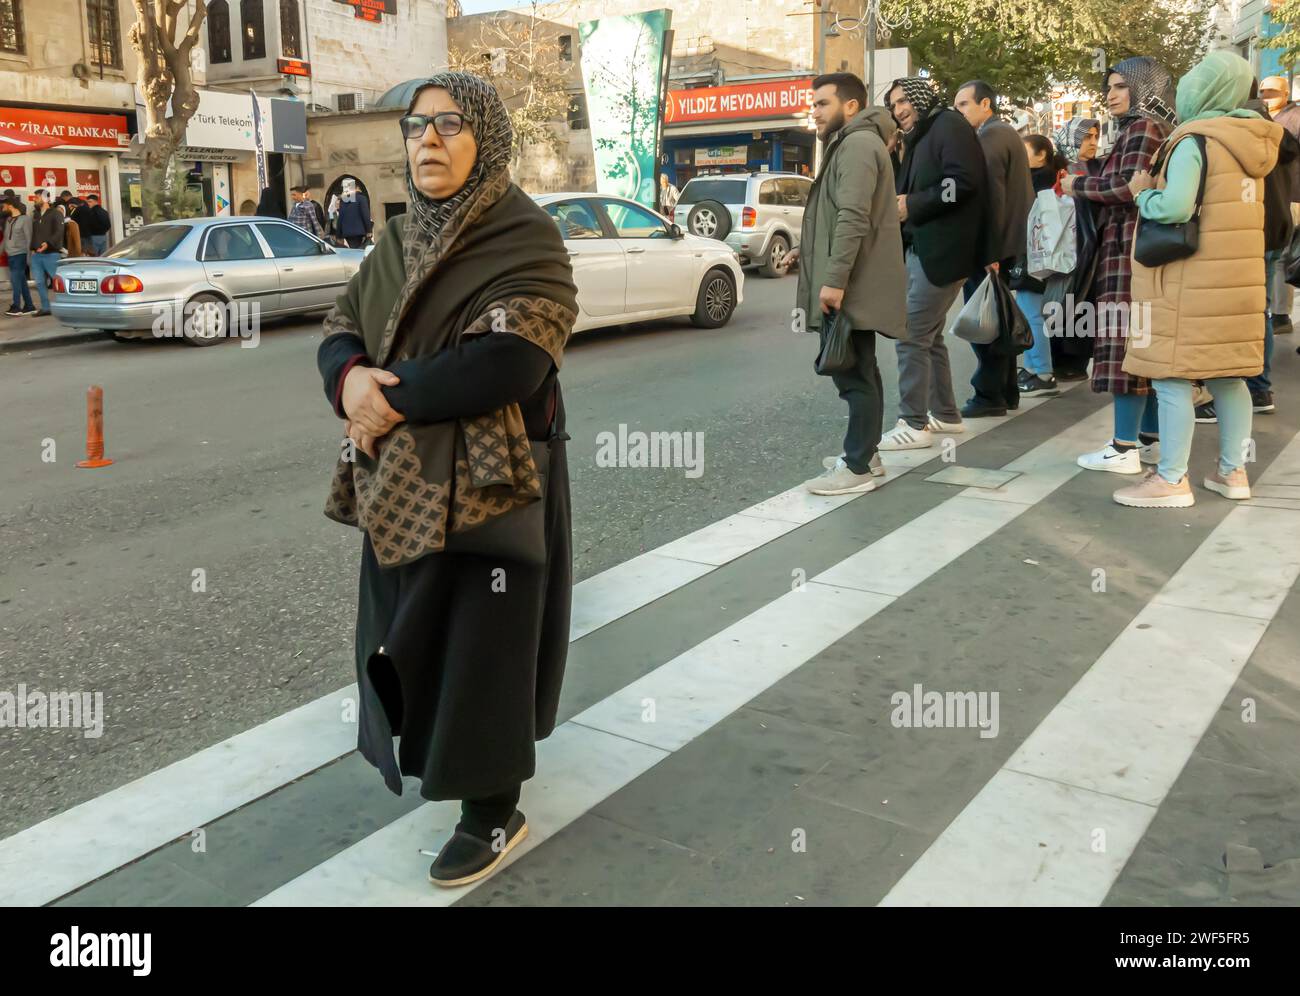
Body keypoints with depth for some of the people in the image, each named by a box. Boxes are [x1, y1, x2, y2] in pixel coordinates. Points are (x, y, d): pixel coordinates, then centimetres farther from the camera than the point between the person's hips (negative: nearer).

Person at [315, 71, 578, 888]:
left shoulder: (527, 239, -12)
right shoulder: (400, 241, 10)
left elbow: (508, 361, -25)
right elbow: (340, 331, 7)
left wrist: (395, 400, -20)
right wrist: (349, 381, -17)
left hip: (488, 483, -7)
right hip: (404, 481, 7)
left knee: (482, 644, 3)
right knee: (417, 630, 20)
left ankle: (495, 814, 21)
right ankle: (440, 756, 45)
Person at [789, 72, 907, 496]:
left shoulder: (857, 144, -14)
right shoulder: (851, 144, 21)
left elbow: (853, 218, -24)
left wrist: (835, 279, -27)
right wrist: (811, 251, 24)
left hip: (851, 285, -11)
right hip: (854, 283, 11)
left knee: (854, 374, -8)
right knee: (860, 371, 15)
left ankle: (857, 468, -4)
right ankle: (865, 453, 24)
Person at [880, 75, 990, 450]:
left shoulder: (949, 125, -7)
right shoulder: (919, 138, 22)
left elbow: (964, 181, -20)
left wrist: (913, 206, -16)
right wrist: (899, 204, 2)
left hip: (941, 251, -10)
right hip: (921, 249, 10)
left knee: (911, 337, -11)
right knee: (928, 336, 14)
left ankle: (914, 425, -6)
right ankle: (945, 414, 24)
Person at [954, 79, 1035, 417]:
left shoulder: (989, 137, -14)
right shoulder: (1007, 133, 18)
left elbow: (991, 194, -22)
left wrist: (988, 250, -22)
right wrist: (996, 246, 19)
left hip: (987, 246, -10)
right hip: (1007, 241, 10)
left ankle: (989, 397, -1)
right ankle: (1006, 391, 23)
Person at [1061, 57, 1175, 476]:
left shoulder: (1141, 127, -9)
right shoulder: (1153, 129, 20)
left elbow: (1129, 187, -20)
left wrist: (1079, 185, -8)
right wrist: (1088, 185, 14)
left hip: (1130, 248, -10)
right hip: (1141, 247, 10)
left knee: (1125, 340, -9)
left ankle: (1124, 449, -8)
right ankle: (1151, 438, 17)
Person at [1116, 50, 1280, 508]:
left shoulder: (1194, 141, -13)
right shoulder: (1248, 141, 12)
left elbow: (1175, 207, -24)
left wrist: (1143, 193, -5)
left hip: (1193, 281, -8)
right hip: (1235, 276, 8)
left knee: (1172, 377, -4)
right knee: (1226, 375, 13)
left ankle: (1171, 479, -2)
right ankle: (1233, 471, 19)